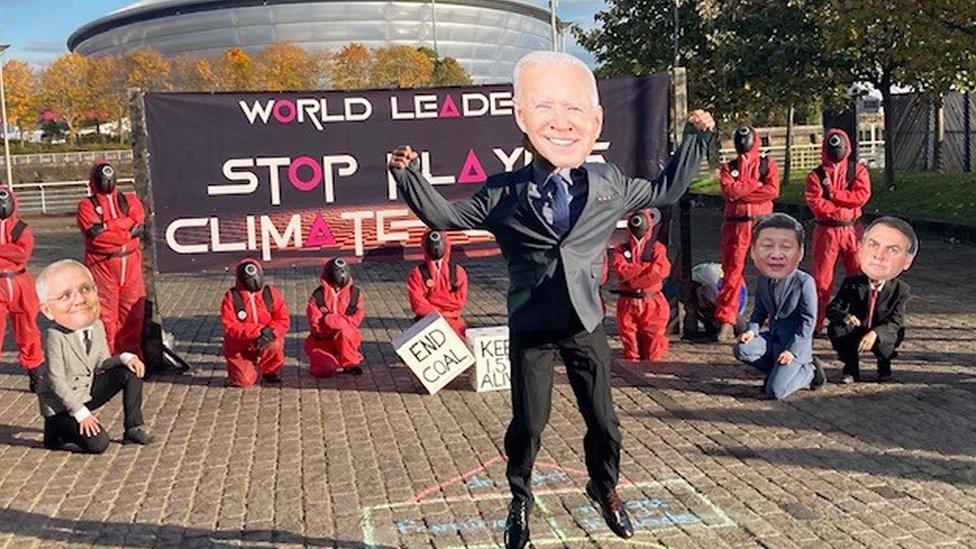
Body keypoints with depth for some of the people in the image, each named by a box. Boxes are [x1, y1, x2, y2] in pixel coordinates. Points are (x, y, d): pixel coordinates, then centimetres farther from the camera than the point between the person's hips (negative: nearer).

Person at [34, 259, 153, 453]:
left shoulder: (97, 326, -5)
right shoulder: (55, 336, -25)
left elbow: (102, 364, 4)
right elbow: (56, 381, -22)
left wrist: (124, 358, -17)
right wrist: (81, 413, -23)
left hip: (86, 392, 7)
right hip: (60, 404, -7)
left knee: (131, 371, -7)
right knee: (98, 444, -20)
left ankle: (134, 427, 1)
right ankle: (55, 429, 7)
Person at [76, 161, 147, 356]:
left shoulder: (130, 200, 14)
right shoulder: (87, 205, 5)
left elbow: (137, 222, -6)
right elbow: (96, 236, -11)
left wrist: (105, 226, -11)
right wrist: (127, 232, -10)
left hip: (131, 264, 3)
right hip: (101, 265, -3)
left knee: (133, 310, 5)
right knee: (105, 312, -2)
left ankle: (132, 354, 15)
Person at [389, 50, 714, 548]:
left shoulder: (610, 184, -1)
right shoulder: (503, 193, -7)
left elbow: (664, 191, 15)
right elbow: (445, 217, 2)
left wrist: (694, 139, 11)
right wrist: (410, 176, -11)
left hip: (586, 324, 2)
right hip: (530, 328, -2)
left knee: (602, 419, 12)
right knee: (527, 424, 8)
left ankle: (605, 488, 40)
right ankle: (520, 500, 34)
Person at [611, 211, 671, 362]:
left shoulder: (656, 247, 3)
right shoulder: (621, 250, 7)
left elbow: (662, 270, -14)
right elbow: (620, 270, -12)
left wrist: (633, 279, -16)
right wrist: (648, 267, -16)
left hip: (652, 303, -1)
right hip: (628, 303, 1)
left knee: (653, 338, 1)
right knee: (629, 338, 6)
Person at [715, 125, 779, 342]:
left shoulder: (768, 165, 10)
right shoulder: (728, 167, 11)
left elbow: (773, 191, -8)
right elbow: (730, 191, -8)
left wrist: (741, 191, -9)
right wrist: (756, 184, -6)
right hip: (736, 226, 0)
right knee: (732, 273, -2)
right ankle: (726, 322, 0)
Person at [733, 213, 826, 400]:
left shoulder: (804, 282, -19)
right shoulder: (762, 280, -2)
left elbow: (808, 321, -15)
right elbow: (759, 310, 10)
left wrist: (793, 351, -19)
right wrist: (752, 329, -9)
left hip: (797, 343, -6)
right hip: (773, 337, 6)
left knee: (775, 391, -17)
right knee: (742, 350, -18)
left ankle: (810, 372, 12)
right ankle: (779, 371, 5)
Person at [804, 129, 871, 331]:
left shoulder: (858, 170, 6)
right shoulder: (816, 175, 2)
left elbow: (862, 196, -10)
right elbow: (816, 203, -12)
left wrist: (832, 193, -12)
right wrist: (846, 205, -14)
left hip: (852, 230, 1)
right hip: (826, 231, -1)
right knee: (821, 279, 2)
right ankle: (816, 323, 9)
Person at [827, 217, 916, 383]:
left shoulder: (901, 290, -13)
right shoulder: (851, 283, -11)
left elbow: (895, 321, -19)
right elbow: (832, 308, -12)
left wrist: (875, 333, -39)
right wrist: (845, 316, -37)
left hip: (882, 334, -1)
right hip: (854, 332, 1)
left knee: (880, 344, -33)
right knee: (835, 329, -27)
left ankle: (884, 365, 6)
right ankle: (851, 369, -6)